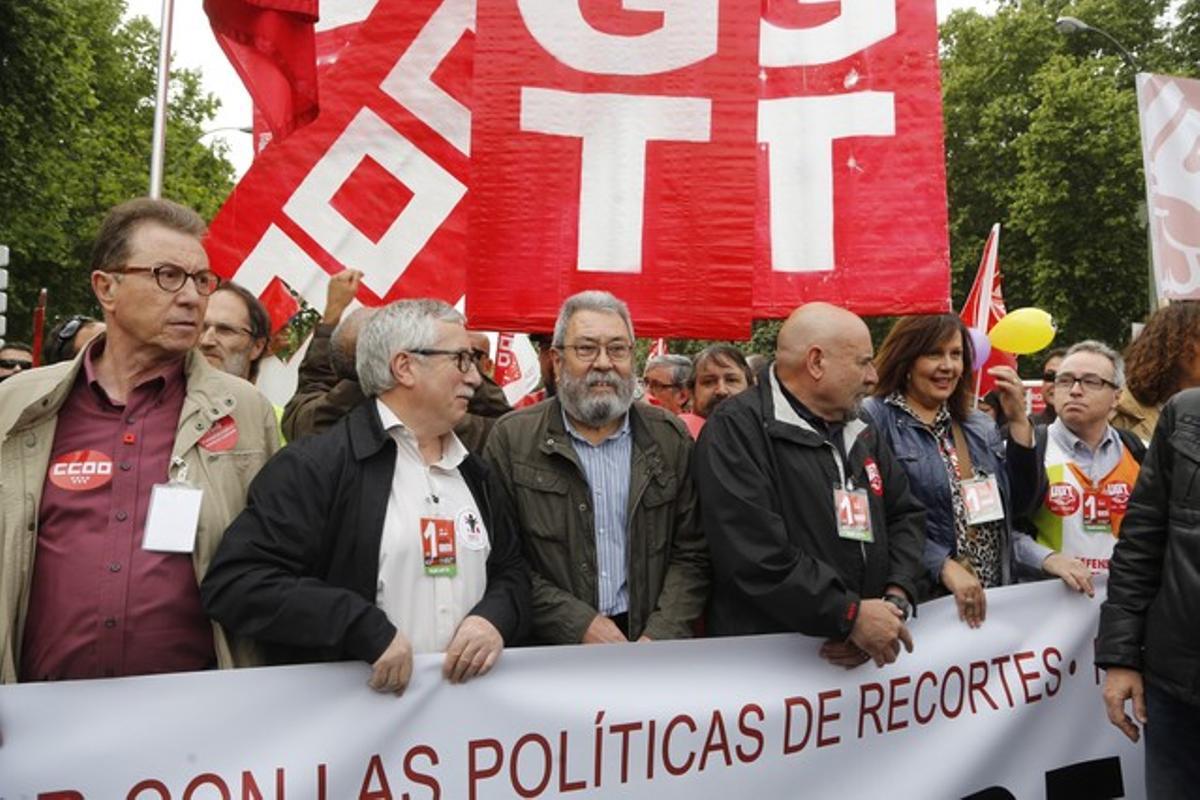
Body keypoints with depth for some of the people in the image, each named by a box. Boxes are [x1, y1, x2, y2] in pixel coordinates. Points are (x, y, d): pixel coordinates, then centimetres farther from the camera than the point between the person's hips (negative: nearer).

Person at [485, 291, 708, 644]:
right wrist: (580, 624, -9)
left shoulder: (670, 437, 6)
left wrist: (660, 637, -7)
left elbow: (692, 553, 5)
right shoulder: (511, 438, 0)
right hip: (551, 656, -1)